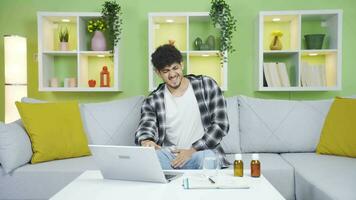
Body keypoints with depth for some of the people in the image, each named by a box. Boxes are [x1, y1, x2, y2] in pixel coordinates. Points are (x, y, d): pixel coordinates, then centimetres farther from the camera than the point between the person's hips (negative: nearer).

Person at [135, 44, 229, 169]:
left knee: (208, 157, -37)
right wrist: (146, 141, -36)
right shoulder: (152, 101, 6)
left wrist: (192, 150, -11)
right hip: (169, 154, 2)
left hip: (201, 150, -2)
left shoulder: (206, 85, 2)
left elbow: (221, 125, -2)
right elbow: (145, 128, -9)